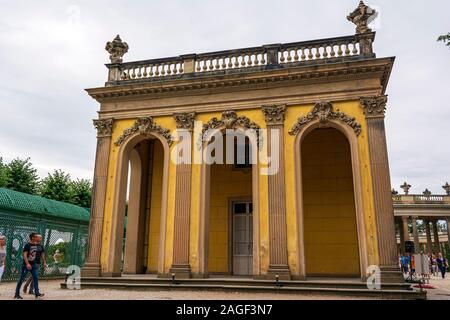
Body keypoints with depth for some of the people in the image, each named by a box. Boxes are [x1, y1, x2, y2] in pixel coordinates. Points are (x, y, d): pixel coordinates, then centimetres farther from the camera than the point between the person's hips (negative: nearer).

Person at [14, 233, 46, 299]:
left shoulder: (40, 246, 8)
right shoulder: (27, 245, -11)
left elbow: (42, 254, 17)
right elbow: (24, 255, -18)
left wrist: (44, 262, 11)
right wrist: (27, 264, -27)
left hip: (34, 264, 6)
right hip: (26, 264, -6)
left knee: (36, 278, -1)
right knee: (21, 279, 2)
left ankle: (37, 293, -2)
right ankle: (17, 294, 12)